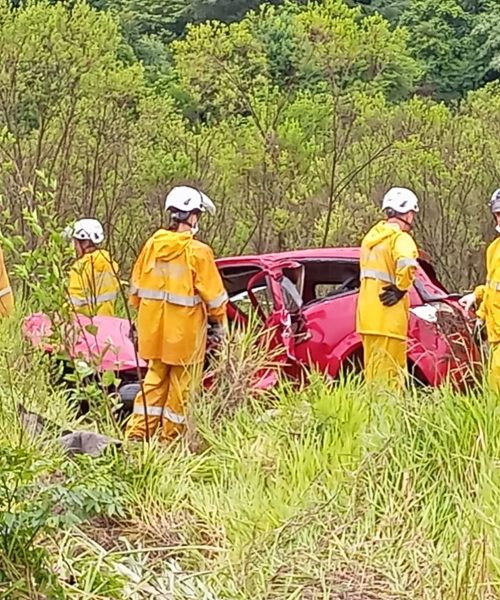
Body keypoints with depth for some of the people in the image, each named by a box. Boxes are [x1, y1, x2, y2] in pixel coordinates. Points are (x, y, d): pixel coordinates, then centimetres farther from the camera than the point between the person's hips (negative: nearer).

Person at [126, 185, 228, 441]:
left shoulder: (152, 245, 1)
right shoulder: (198, 252, -15)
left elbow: (135, 288, 10)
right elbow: (214, 295, -9)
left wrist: (142, 312, 23)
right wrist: (219, 324, 5)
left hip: (153, 328, 5)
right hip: (185, 332, -5)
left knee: (155, 378, 16)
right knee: (182, 385, 8)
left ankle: (137, 432, 12)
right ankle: (171, 437, 15)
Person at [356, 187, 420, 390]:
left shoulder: (372, 237, 17)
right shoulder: (400, 238, -11)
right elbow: (407, 265, -30)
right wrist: (401, 289, -16)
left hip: (367, 315, 8)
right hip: (387, 318, -8)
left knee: (373, 371, 14)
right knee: (390, 375, -6)